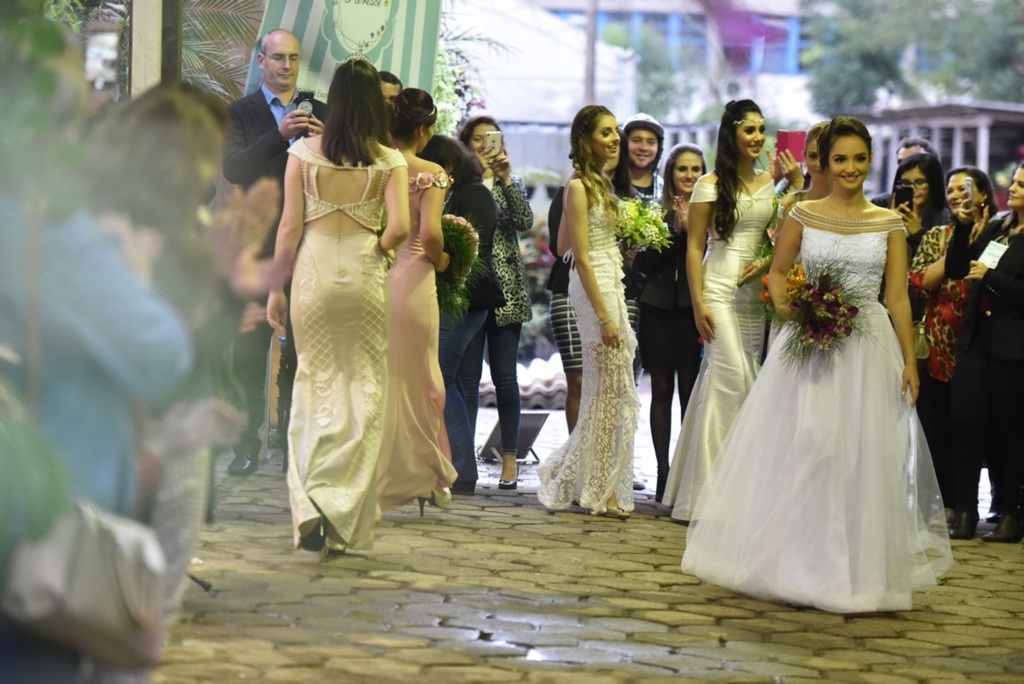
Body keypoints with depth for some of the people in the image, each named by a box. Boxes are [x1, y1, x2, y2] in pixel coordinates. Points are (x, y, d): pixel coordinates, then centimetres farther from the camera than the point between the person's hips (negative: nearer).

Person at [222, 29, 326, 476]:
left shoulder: (320, 113, 13)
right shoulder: (240, 113, 5)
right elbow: (233, 169, -10)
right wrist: (279, 136, -21)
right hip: (258, 245, -2)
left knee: (302, 349, 2)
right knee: (250, 351, -2)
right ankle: (247, 444, 3)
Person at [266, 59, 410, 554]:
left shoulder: (304, 152, -1)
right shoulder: (388, 160, -2)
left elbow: (290, 226, 0)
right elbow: (399, 227, -11)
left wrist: (276, 286, 7)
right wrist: (376, 249, 10)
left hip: (314, 271, 1)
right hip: (364, 274, 0)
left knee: (317, 386, 9)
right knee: (364, 391, 7)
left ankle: (309, 501, -6)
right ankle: (349, 520, 5)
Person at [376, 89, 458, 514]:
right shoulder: (431, 173, -7)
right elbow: (430, 232, -18)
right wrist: (439, 260, 2)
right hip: (412, 279, -3)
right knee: (414, 377, 9)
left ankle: (372, 478, 12)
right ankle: (427, 476, 19)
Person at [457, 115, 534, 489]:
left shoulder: (511, 184, 14)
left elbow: (525, 222, -5)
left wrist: (506, 178, -11)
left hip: (506, 289, 2)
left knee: (505, 375, 1)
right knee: (468, 377, -1)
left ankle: (510, 457, 7)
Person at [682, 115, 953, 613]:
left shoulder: (889, 223, 6)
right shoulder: (803, 215, 3)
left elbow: (898, 296, 4)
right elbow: (777, 271, 11)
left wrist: (909, 361, -1)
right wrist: (785, 304, -10)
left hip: (869, 350, 1)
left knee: (863, 455, 3)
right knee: (803, 447, -5)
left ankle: (855, 569, 16)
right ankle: (798, 563, 7)